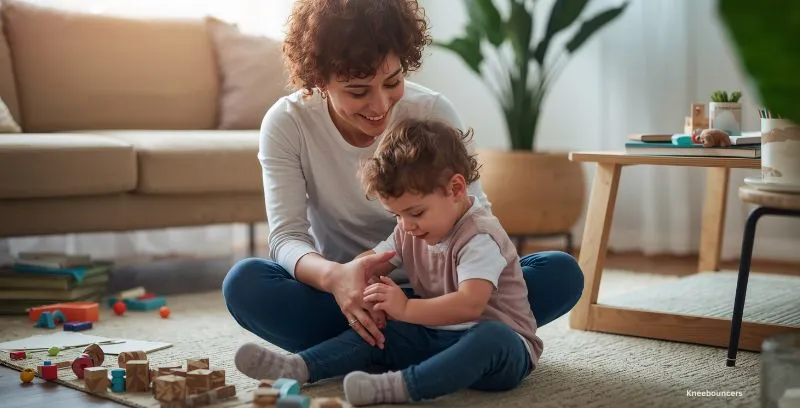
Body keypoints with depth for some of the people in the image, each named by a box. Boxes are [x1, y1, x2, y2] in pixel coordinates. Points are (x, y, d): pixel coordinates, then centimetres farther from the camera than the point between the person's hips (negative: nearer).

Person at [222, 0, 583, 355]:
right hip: (342, 293, 0)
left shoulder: (433, 112, -12)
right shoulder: (286, 123, -14)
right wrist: (334, 276, -43)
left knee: (562, 273, -20)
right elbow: (286, 237, -20)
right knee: (244, 282, -31)